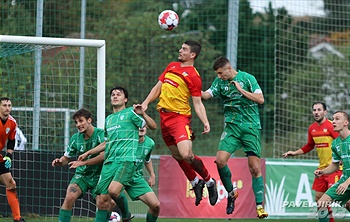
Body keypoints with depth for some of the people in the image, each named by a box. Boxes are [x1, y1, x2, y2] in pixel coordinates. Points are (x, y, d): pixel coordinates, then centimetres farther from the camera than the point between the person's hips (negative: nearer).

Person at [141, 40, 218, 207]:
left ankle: (209, 181, 2)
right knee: (177, 156, 12)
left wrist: (205, 122, -22)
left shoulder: (193, 76, -7)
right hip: (164, 116, 7)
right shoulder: (172, 66, 14)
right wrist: (146, 103, 9)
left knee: (186, 155, -20)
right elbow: (158, 87, 22)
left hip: (180, 117, -7)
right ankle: (195, 183, 31)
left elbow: (197, 103, -8)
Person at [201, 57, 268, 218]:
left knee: (255, 167, -6)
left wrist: (241, 90, -12)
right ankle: (231, 192, 7)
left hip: (251, 126, -3)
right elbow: (206, 95, -4)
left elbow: (260, 99, -7)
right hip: (232, 126, 3)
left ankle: (259, 205, -2)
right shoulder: (220, 82, 7)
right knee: (220, 160, -15)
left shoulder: (247, 78, -2)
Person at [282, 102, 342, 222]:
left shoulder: (331, 126, -14)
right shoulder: (312, 128, 9)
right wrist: (294, 153, 20)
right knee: (318, 197, 7)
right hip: (322, 167, 8)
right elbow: (309, 146, 25)